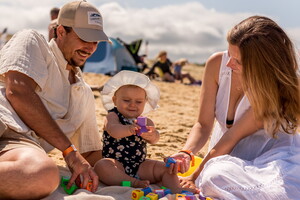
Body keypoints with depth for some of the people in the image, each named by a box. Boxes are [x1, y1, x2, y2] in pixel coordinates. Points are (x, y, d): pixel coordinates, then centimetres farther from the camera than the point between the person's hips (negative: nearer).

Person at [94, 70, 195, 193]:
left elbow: (154, 139, -13)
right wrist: (129, 129, -49)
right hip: (117, 164, -4)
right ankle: (133, 183, -34)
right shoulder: (113, 116, -2)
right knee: (101, 166, -34)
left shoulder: (146, 122, 8)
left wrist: (152, 135, -41)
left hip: (140, 166, 4)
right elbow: (113, 130, -26)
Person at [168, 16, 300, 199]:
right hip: (230, 155, 3)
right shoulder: (217, 64, -8)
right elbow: (204, 125, -5)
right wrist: (186, 153, -25)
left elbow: (232, 137, -19)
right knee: (214, 177, -33)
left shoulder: (274, 87, -20)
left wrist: (195, 177, -15)